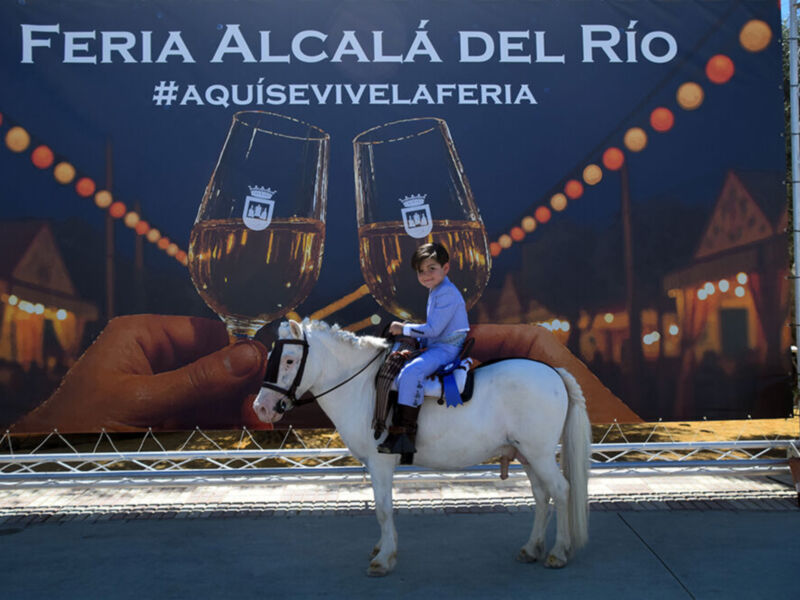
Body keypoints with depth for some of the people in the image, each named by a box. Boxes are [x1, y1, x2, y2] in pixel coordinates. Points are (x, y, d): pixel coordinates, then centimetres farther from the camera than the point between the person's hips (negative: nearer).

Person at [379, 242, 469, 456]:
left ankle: (404, 432, -33)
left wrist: (404, 329, -10)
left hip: (447, 348, -11)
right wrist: (408, 329, 14)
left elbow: (433, 329, -20)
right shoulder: (436, 292, 19)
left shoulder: (447, 293, -14)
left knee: (411, 372, -32)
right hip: (436, 346, 11)